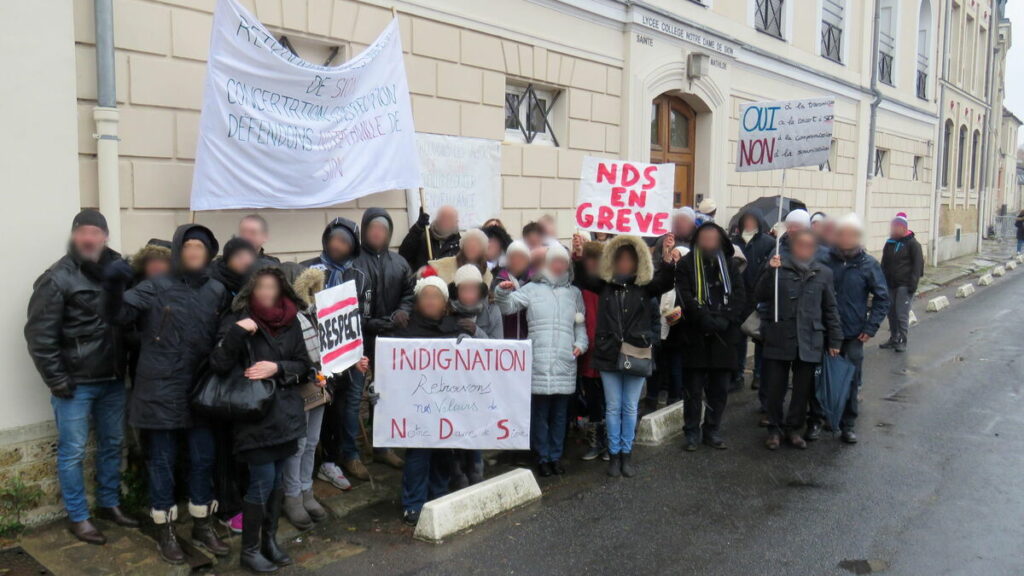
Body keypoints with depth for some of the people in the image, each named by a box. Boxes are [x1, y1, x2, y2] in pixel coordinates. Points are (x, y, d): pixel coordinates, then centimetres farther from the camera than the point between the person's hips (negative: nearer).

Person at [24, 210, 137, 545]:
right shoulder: (57, 279, -10)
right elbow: (39, 335, -11)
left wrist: (127, 368, 2)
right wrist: (56, 380, -12)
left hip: (113, 379, 5)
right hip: (75, 382, -5)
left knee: (112, 444, 16)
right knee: (72, 451, 5)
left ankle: (109, 504, 32)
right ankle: (78, 518, 19)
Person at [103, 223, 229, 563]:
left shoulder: (218, 292, 5)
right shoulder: (156, 288, -6)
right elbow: (119, 314, -15)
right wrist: (114, 287, -30)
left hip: (200, 390, 4)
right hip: (161, 390, -4)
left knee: (203, 459, 12)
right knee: (162, 462, 7)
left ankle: (202, 527, 28)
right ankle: (165, 532, 22)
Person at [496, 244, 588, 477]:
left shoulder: (574, 292, 17)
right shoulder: (532, 289, 7)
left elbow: (580, 325, 19)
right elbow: (508, 307, -2)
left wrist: (581, 344, 2)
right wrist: (503, 292, -22)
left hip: (565, 364, 3)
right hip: (539, 363, -3)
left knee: (560, 414, 10)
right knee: (539, 412, 1)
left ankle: (556, 456, 22)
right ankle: (543, 457, 14)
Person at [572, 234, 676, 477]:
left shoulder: (645, 287, 1)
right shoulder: (605, 286, 3)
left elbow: (666, 281, -14)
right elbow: (583, 279, -8)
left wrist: (667, 259, -33)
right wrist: (578, 257, -26)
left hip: (636, 354, 0)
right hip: (609, 354, 0)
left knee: (630, 408, 10)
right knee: (613, 407, 8)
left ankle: (626, 453, 22)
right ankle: (614, 454, 18)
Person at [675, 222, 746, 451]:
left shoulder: (730, 265, 10)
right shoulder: (686, 264, 1)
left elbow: (740, 296, 1)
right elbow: (685, 298, -9)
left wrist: (725, 320, -13)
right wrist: (706, 319, -19)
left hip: (723, 337, 3)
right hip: (696, 336, -3)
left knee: (720, 388, 9)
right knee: (693, 387, 3)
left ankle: (713, 430, 21)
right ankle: (692, 432, 14)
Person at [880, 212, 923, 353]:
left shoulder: (912, 243, -5)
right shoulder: (890, 243, 12)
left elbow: (917, 265, -8)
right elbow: (884, 264, 17)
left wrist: (913, 284, -14)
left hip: (905, 285, -6)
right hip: (891, 284, 6)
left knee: (902, 313, -8)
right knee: (891, 312, 9)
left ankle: (902, 341, 1)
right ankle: (894, 339, 19)